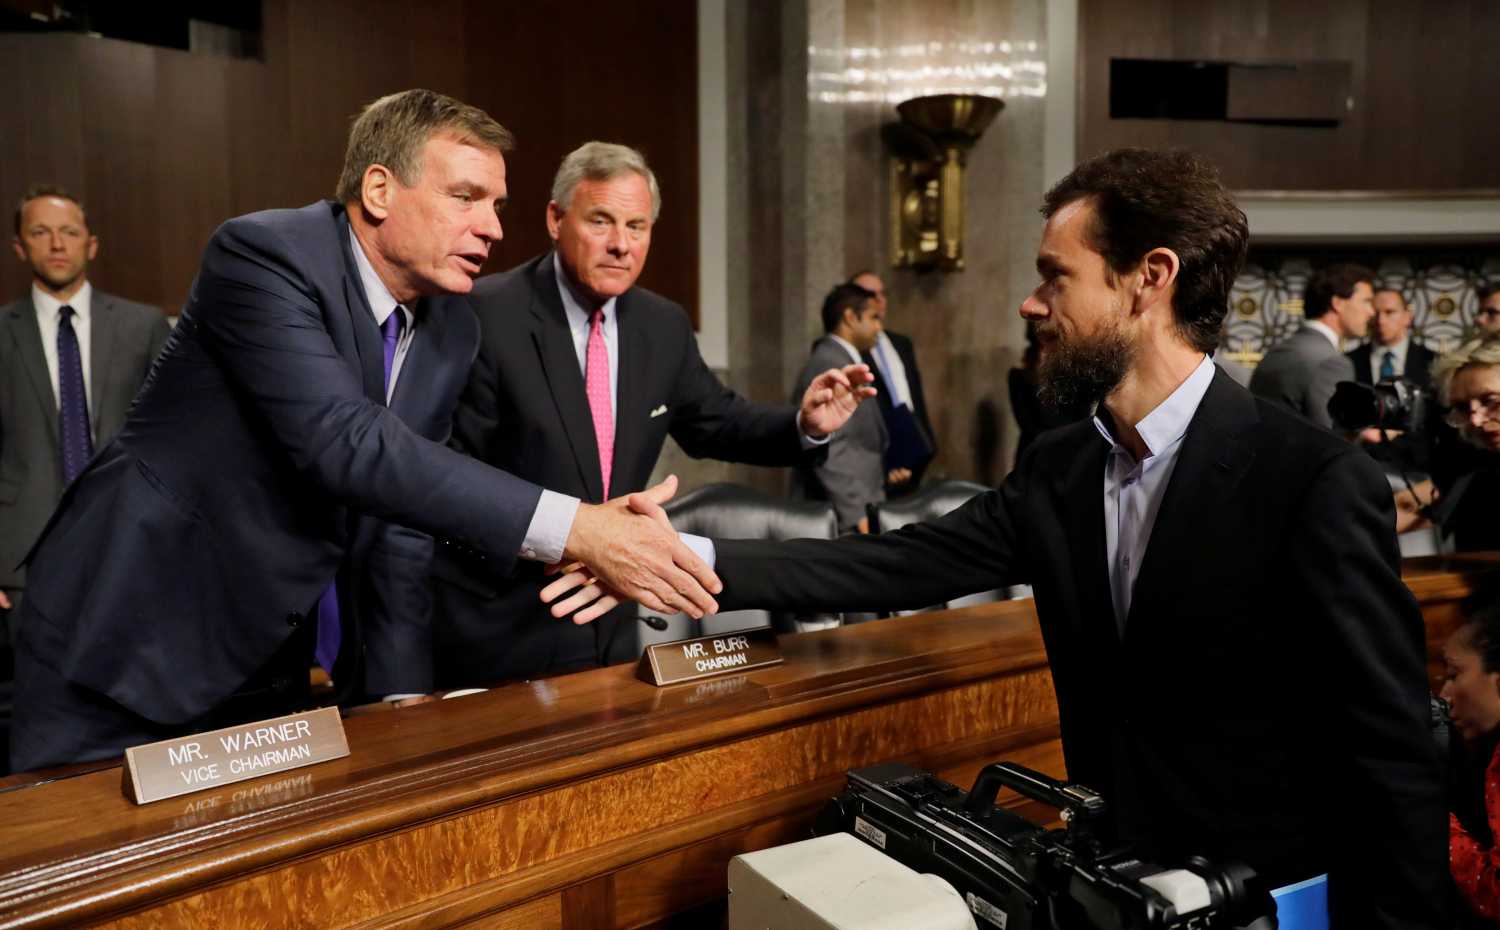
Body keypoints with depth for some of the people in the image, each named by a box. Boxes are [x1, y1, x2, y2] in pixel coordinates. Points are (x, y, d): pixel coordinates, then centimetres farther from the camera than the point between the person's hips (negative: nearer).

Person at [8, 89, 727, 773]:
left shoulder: (453, 333, -1)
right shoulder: (263, 253, -20)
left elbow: (398, 521, 3)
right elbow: (344, 444, -34)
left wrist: (402, 703, -3)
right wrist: (573, 529, -40)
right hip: (127, 644, -5)